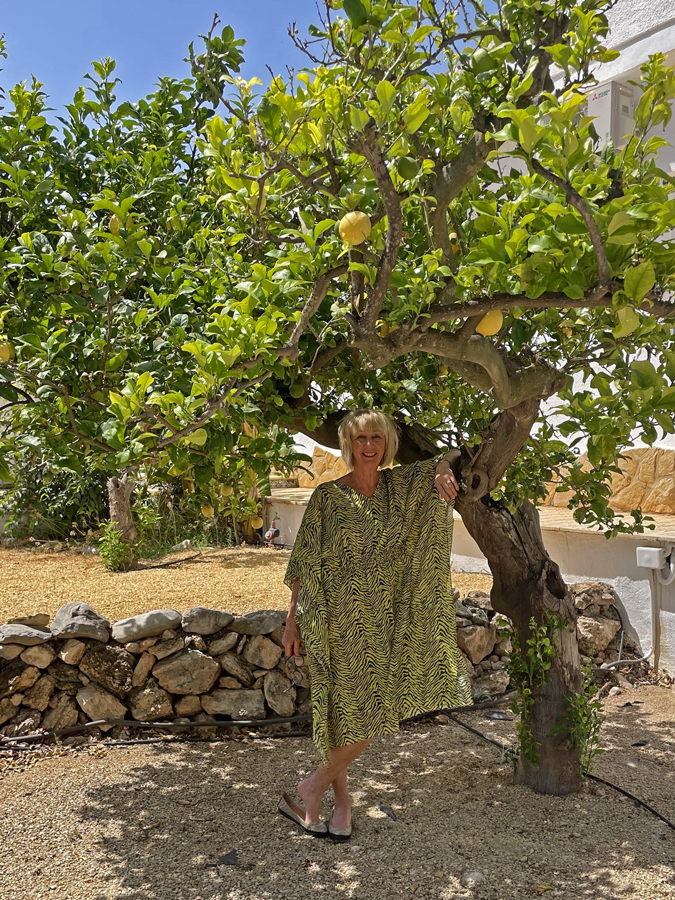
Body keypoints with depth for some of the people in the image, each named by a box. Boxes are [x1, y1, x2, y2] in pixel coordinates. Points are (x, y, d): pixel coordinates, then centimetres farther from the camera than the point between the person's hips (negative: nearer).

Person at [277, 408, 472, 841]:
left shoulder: (399, 486, 5)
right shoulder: (328, 496, -5)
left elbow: (446, 457, 8)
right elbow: (304, 563, -2)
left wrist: (442, 472, -17)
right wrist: (294, 619, -3)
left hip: (382, 619, 4)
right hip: (337, 619, -4)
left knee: (371, 709, 3)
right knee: (345, 707, -1)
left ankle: (314, 787, 21)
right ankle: (341, 799, 21)